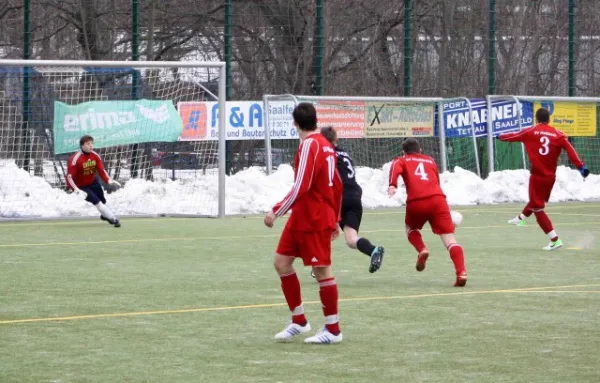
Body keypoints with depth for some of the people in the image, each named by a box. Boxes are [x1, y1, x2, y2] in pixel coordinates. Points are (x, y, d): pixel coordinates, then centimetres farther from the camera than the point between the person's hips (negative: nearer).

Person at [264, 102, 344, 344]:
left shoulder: (309, 145, -16)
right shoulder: (325, 145, 12)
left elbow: (301, 187, -22)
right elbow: (337, 186, 17)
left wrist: (276, 212, -19)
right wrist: (335, 218, 24)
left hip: (314, 220, -9)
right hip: (301, 218, 9)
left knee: (322, 270, -3)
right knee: (281, 262, 10)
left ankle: (333, 330, 4)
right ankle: (299, 321, 16)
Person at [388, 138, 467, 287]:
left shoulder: (401, 161, 21)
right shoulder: (430, 160, 31)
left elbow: (395, 168, -2)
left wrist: (392, 185, -20)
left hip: (416, 202, -1)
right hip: (437, 199, 1)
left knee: (411, 228, 30)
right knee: (450, 239, -3)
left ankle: (421, 250, 3)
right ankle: (461, 272, -21)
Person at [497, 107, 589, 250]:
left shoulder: (531, 132, -4)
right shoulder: (558, 135, -1)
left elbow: (514, 136, 8)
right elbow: (570, 151, -11)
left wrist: (500, 136, 27)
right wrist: (581, 166, -16)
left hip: (537, 175, -5)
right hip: (551, 176, 5)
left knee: (538, 208, 1)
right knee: (536, 201, 28)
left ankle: (555, 240, -7)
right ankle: (521, 218, 56)